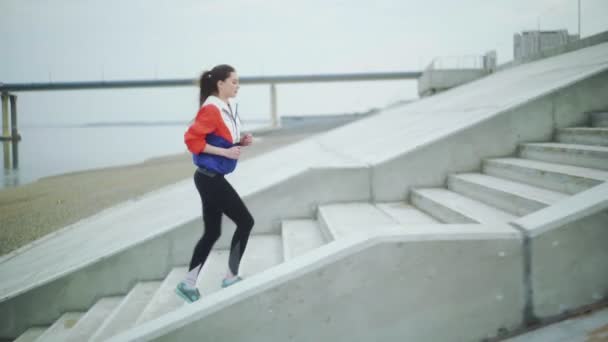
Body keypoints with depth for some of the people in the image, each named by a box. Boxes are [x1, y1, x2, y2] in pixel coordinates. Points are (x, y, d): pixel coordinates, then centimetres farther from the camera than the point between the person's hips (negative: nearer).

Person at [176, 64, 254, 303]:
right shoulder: (211, 110, -17)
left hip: (212, 178, 9)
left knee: (212, 232, 12)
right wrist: (225, 152, -23)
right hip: (210, 178, -9)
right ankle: (231, 278, 10)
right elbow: (192, 139, -22)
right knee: (245, 221, -2)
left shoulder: (229, 109, 11)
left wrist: (241, 142, 3)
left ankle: (188, 284, 18)